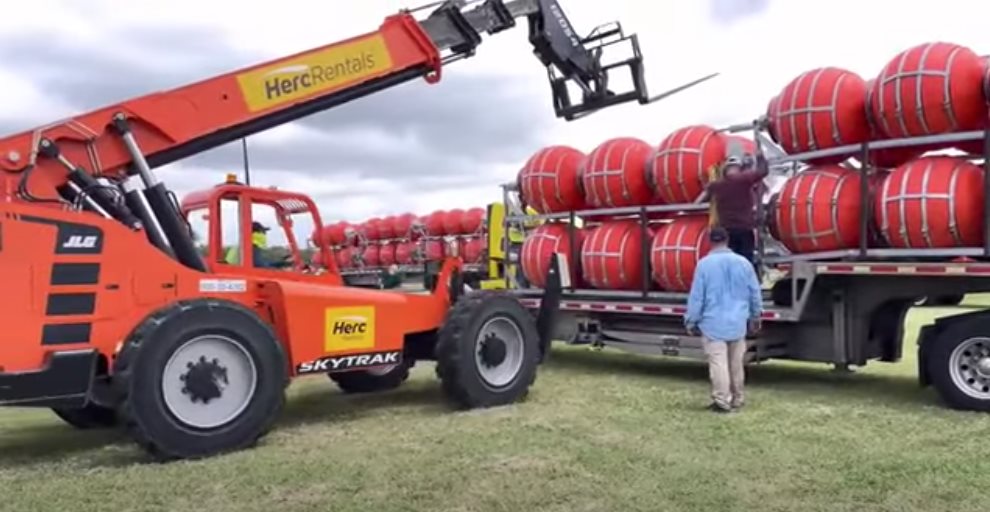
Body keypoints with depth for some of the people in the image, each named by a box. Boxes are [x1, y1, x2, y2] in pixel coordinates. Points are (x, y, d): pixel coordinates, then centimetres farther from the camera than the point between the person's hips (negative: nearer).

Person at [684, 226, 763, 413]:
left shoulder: (704, 264, -11)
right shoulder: (743, 263, 0)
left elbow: (696, 296, -9)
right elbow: (755, 293, 8)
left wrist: (691, 321, 2)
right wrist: (755, 317, 22)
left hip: (713, 323, -4)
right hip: (738, 323, 4)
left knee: (718, 363, -2)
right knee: (736, 363, 15)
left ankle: (723, 401, -4)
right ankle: (737, 399, 26)